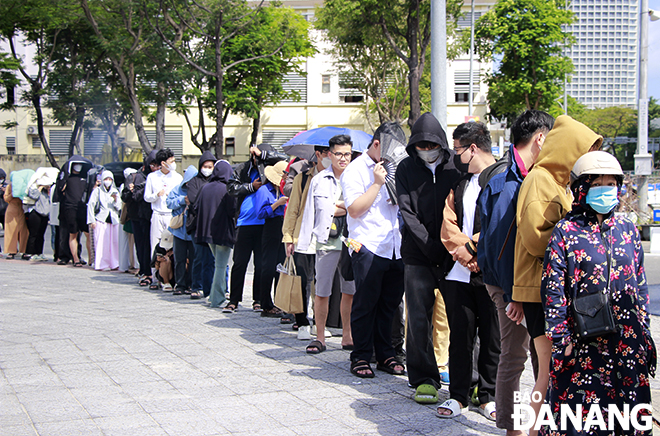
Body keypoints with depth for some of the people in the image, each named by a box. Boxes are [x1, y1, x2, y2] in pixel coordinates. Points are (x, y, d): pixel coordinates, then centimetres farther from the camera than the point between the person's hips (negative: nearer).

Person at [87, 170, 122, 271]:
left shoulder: (115, 192, 17)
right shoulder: (97, 191, 7)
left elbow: (119, 207, 13)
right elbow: (91, 205, 3)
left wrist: (116, 199, -8)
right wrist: (92, 220, -4)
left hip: (113, 220, 3)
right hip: (101, 220, -3)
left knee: (114, 242, -5)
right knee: (101, 242, -9)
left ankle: (114, 264, -1)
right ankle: (99, 264, -6)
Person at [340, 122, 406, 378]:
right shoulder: (355, 171, -2)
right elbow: (355, 209, -12)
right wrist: (378, 183, -13)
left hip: (396, 248, 6)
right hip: (368, 248, -6)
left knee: (390, 304, 9)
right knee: (365, 304, -1)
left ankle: (385, 355, 19)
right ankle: (360, 357, 8)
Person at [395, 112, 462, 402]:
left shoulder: (456, 167, 2)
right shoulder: (406, 169, 5)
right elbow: (407, 213, -2)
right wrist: (431, 247, -12)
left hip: (453, 253, 0)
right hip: (418, 254, 0)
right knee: (419, 316, -4)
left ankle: (443, 365, 17)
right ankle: (424, 378, 2)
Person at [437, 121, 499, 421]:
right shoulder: (459, 180, 16)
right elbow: (448, 222, 11)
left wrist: (470, 247, -12)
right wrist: (462, 251, -5)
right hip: (458, 272, 5)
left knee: (492, 337, 5)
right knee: (460, 335, 8)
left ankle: (489, 396, 17)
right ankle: (458, 395, 17)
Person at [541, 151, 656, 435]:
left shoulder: (628, 230, 10)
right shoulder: (565, 231, -4)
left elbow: (640, 284, 15)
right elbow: (552, 288, -6)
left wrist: (645, 335, 12)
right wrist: (561, 339, -12)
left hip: (628, 344, 4)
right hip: (582, 343, -4)